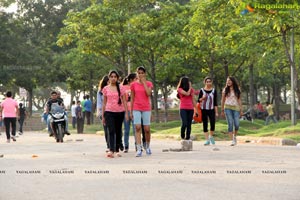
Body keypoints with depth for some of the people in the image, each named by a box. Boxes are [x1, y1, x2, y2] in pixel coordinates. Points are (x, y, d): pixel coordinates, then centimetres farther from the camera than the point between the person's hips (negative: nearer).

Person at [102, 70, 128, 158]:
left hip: (120, 112, 1)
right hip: (109, 112, -1)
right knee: (111, 131, -14)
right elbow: (104, 103, 10)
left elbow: (124, 101, 6)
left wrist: (126, 113, 0)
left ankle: (117, 150, 18)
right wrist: (103, 116, 10)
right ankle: (111, 151, -22)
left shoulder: (121, 88, 4)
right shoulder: (106, 89, 6)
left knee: (118, 132, 8)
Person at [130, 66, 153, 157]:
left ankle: (147, 147, 24)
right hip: (136, 109, 0)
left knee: (147, 129, 1)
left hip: (146, 109, 0)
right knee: (137, 128, -11)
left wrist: (144, 82, -10)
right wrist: (131, 111, 6)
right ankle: (139, 149, -14)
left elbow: (148, 93, -14)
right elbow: (132, 98, 8)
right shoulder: (134, 84, 5)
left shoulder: (149, 83, 4)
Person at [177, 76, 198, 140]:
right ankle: (182, 136, 8)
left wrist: (196, 109, 9)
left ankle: (187, 137, 5)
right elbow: (187, 94, -16)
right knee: (184, 123, -16)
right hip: (183, 108, -4)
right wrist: (190, 87, -1)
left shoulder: (191, 90, 13)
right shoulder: (180, 89, 0)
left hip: (190, 109, 4)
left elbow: (193, 100, 14)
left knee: (189, 124, 1)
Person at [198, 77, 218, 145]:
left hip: (211, 110, 0)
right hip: (204, 110, 0)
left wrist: (216, 112, 1)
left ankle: (211, 137, 15)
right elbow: (198, 100, 5)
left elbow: (215, 102, 5)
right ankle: (207, 140, 6)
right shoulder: (202, 90, 2)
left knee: (213, 124, -11)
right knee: (205, 125, 0)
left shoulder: (214, 91, 5)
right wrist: (202, 98, -17)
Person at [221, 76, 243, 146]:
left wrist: (241, 110, 5)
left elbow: (239, 100, 10)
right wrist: (222, 110, 7)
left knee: (237, 124, -7)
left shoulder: (237, 90, 10)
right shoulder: (225, 90, 7)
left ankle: (235, 136, 21)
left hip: (236, 108, 1)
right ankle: (232, 140, -7)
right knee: (230, 124, -9)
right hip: (228, 108, -1)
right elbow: (222, 100, 9)